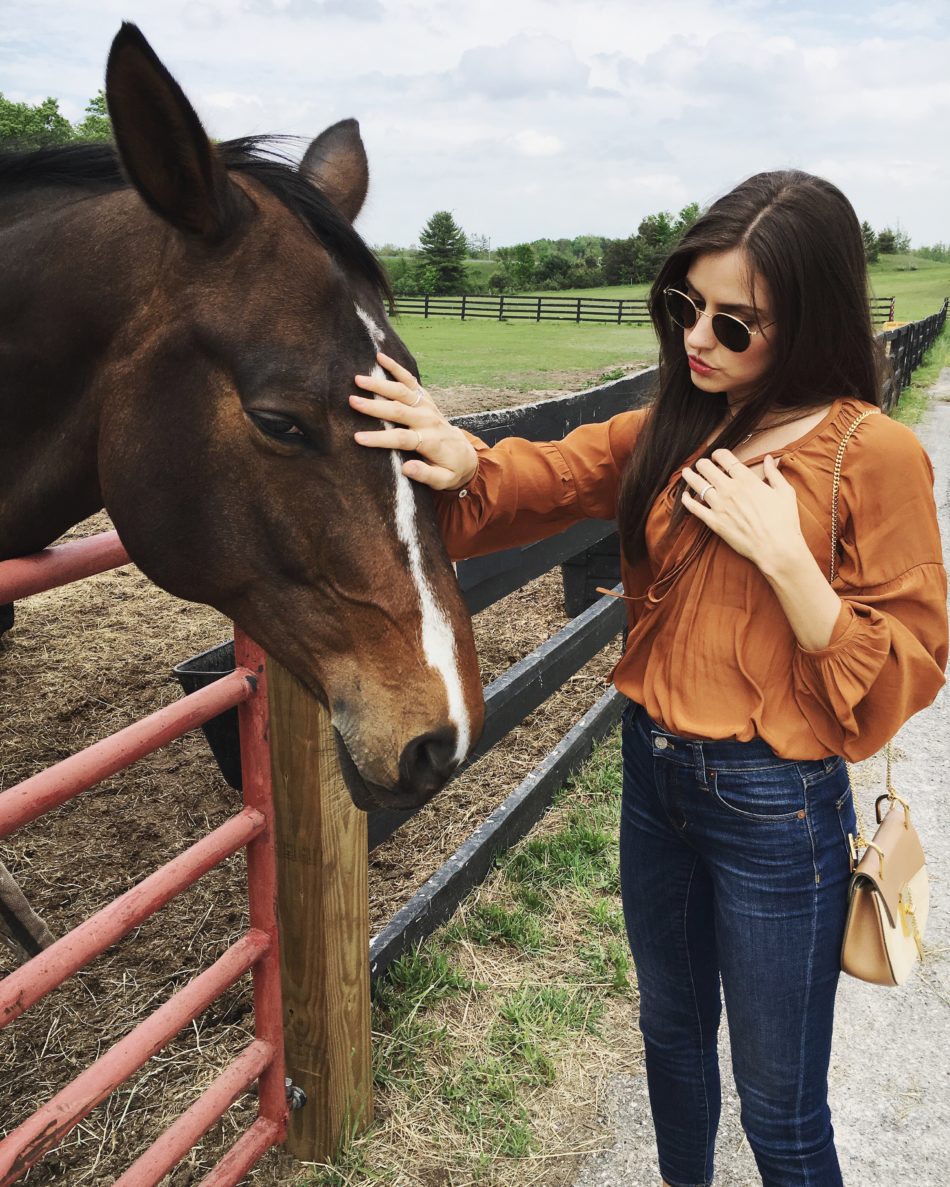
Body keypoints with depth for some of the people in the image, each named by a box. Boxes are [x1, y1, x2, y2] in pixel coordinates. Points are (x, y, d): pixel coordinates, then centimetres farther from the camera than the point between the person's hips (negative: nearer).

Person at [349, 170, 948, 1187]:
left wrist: (782, 554, -26)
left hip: (775, 806, -6)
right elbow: (545, 476, -11)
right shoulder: (671, 429, 2)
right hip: (653, 770, 6)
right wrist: (463, 458, -33)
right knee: (671, 1027, 28)